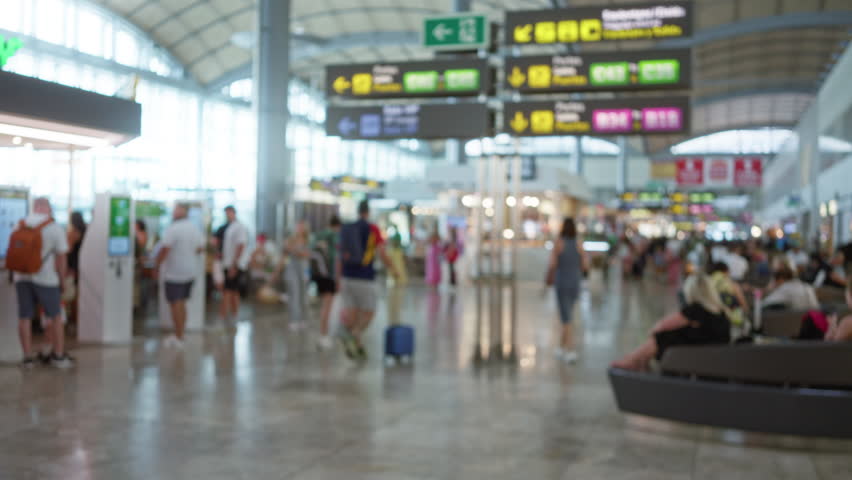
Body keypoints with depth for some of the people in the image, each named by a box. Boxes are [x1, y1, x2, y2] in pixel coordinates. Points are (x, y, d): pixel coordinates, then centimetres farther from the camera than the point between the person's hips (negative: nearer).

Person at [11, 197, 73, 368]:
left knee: (25, 318, 7)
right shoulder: (55, 228, -9)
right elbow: (61, 258, -8)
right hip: (46, 278, -3)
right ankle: (59, 356, 13)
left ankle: (27, 357, 10)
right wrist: (62, 281, 3)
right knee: (55, 317, 9)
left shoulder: (20, 226, 4)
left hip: (22, 277, 3)